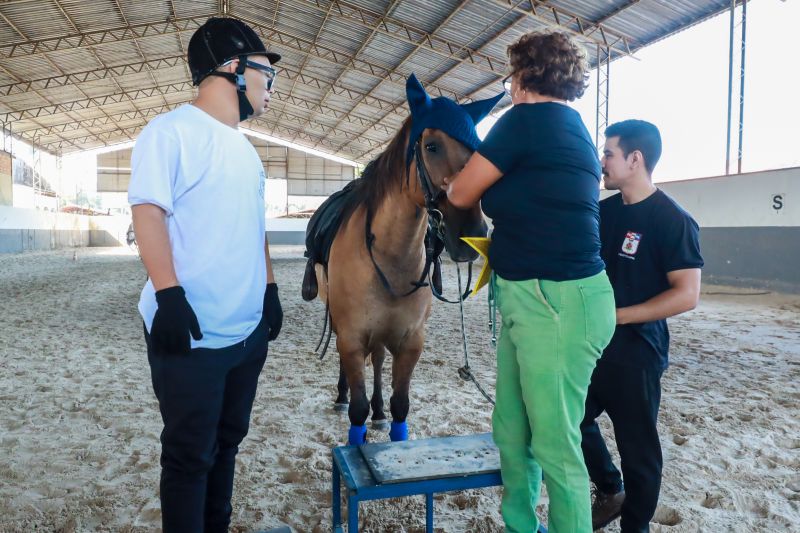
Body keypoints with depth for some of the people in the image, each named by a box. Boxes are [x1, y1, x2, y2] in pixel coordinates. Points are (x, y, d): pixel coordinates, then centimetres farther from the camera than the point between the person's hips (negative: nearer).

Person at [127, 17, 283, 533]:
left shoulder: (246, 150, 16)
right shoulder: (171, 131, -8)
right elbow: (149, 212, -16)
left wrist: (269, 287, 15)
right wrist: (169, 294, -24)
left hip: (249, 330, 8)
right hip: (192, 333, -8)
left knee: (227, 441, 18)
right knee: (190, 455, 4)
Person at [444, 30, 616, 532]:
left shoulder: (527, 118, -10)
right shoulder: (575, 129, 18)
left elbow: (461, 194, -3)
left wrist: (454, 184, 17)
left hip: (555, 304, -10)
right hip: (529, 299, 10)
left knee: (555, 446, 2)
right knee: (511, 433, 18)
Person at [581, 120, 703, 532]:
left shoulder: (673, 220, -14)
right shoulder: (604, 211, 6)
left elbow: (687, 295, -19)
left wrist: (617, 315, -22)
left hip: (636, 351, -7)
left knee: (637, 447, 7)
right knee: (573, 421, 19)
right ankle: (610, 492, 42)